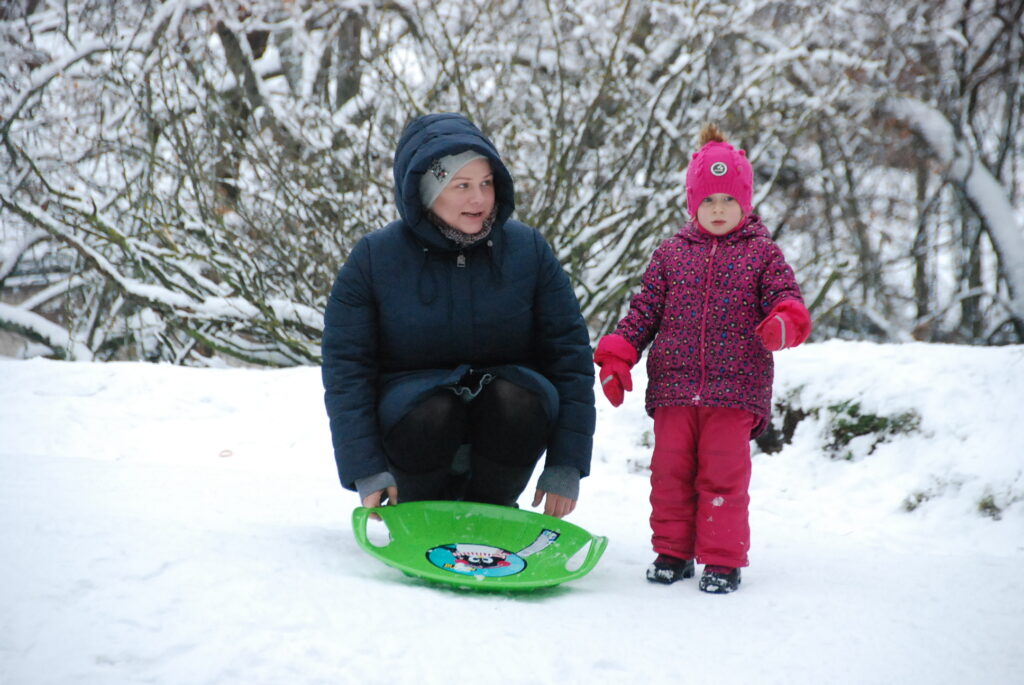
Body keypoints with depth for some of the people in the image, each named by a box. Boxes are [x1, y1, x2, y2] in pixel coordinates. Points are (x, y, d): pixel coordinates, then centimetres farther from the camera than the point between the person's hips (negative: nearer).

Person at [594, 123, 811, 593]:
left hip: (734, 390, -2)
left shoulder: (762, 253, 6)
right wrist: (616, 356, 1)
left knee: (724, 475, -3)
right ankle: (672, 552, 20)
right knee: (670, 471, 6)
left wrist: (786, 322, -26)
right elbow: (645, 308, 11)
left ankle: (722, 559, 8)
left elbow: (786, 297, -1)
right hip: (673, 386, 2)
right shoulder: (672, 253, 11)